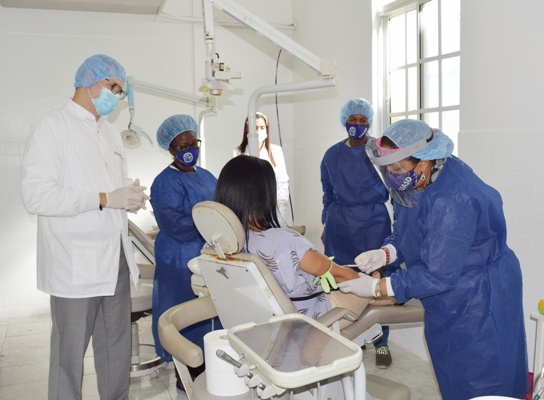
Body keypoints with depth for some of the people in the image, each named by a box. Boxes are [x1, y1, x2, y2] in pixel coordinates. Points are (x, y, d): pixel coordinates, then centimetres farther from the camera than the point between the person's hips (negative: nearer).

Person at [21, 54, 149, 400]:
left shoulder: (111, 133, 16)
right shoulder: (52, 127, -7)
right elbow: (36, 196, -17)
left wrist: (131, 196, 0)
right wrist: (105, 199, -20)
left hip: (116, 261, 7)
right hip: (77, 265, -7)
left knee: (118, 350, 14)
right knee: (70, 354, 5)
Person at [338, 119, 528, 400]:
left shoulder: (452, 201, -35)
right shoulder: (417, 182, -8)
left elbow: (437, 275, -30)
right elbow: (405, 232, 6)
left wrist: (376, 288, -25)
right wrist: (385, 254, -13)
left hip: (478, 301, -8)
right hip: (448, 299, 8)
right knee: (453, 377, 24)